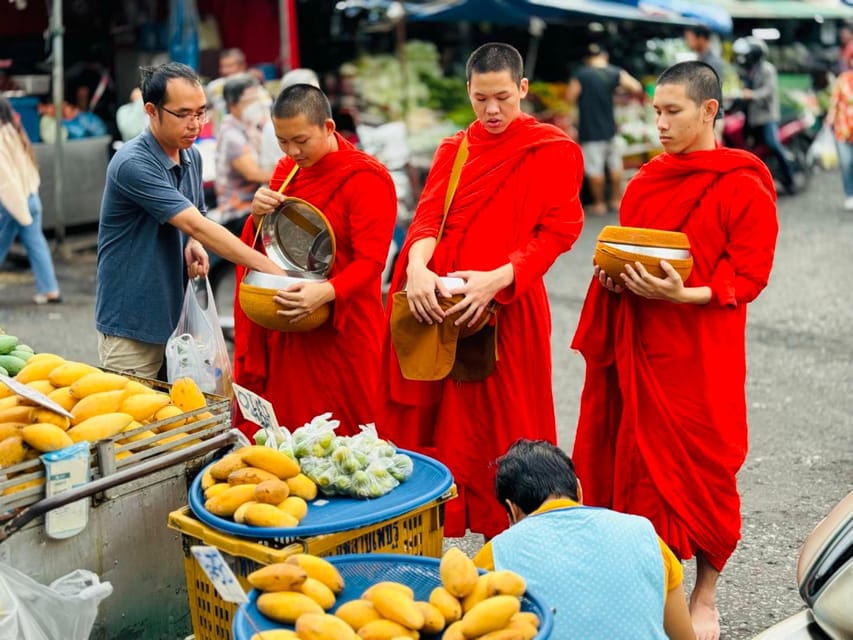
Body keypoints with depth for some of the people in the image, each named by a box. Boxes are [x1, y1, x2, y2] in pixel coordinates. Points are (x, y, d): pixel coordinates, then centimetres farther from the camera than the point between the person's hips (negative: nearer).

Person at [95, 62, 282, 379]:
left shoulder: (192, 157, 6)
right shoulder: (133, 163, -20)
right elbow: (195, 224, -26)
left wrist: (193, 245, -5)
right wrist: (267, 267, -29)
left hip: (174, 316, 7)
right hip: (131, 326, -7)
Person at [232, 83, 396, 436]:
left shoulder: (365, 178, -11)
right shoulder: (287, 170, 11)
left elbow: (370, 262, -17)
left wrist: (326, 292, -35)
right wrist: (259, 215, -6)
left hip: (339, 332, -6)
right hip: (282, 329, 6)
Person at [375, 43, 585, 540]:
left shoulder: (553, 150, 0)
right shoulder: (453, 150, 14)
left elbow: (556, 232, -7)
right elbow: (427, 216, 3)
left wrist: (497, 278, -22)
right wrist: (416, 266, -19)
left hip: (506, 309, -4)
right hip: (437, 304, 4)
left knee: (498, 429, 1)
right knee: (433, 424, 6)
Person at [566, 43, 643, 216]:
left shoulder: (581, 75, -11)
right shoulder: (615, 73, -2)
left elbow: (570, 97, -10)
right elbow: (637, 88, 0)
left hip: (590, 131, -4)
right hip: (610, 129, 4)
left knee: (595, 169, 4)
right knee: (615, 165, 18)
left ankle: (599, 204, 11)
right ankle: (616, 200, 26)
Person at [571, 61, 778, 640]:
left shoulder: (745, 187, -8)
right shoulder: (649, 179, 10)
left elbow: (749, 277, -10)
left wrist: (683, 294, -23)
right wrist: (613, 274, -3)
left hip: (699, 353, -5)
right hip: (638, 347, 5)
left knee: (700, 468, 4)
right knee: (636, 461, 9)